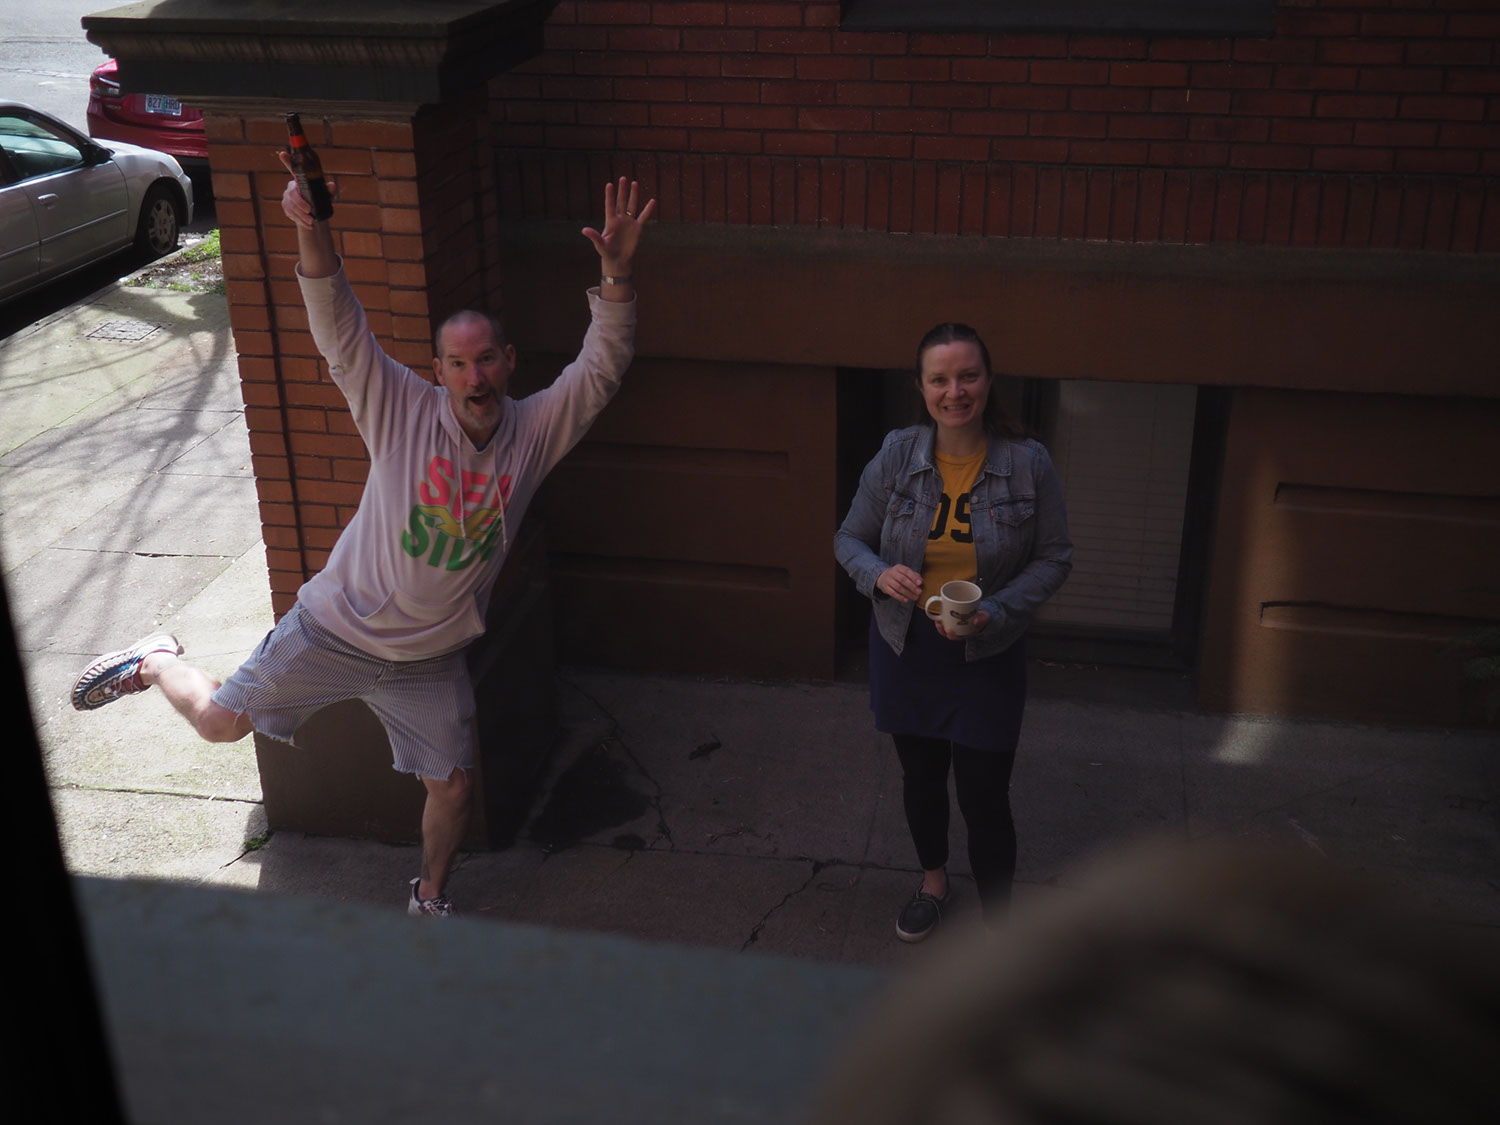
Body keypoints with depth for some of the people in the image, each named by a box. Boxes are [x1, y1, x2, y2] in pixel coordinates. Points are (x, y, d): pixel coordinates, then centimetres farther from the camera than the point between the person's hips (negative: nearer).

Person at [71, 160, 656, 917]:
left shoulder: (536, 430, -9)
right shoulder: (403, 409, -15)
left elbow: (601, 366, -16)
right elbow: (340, 332, -24)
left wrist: (616, 272, -31)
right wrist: (312, 232, -40)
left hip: (428, 659, 2)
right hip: (336, 627, -2)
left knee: (452, 784, 8)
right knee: (220, 722, 6)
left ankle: (429, 899, 37)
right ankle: (157, 662, 40)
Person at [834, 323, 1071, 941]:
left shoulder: (1028, 462, -13)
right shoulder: (896, 455, -9)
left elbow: (1054, 557, -5)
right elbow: (849, 539, 2)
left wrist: (996, 611, -20)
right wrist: (879, 574, -21)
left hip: (988, 657, -2)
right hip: (905, 651, 3)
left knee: (984, 798, 1)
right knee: (921, 778, 21)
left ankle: (998, 923, 24)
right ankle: (934, 881, 49)